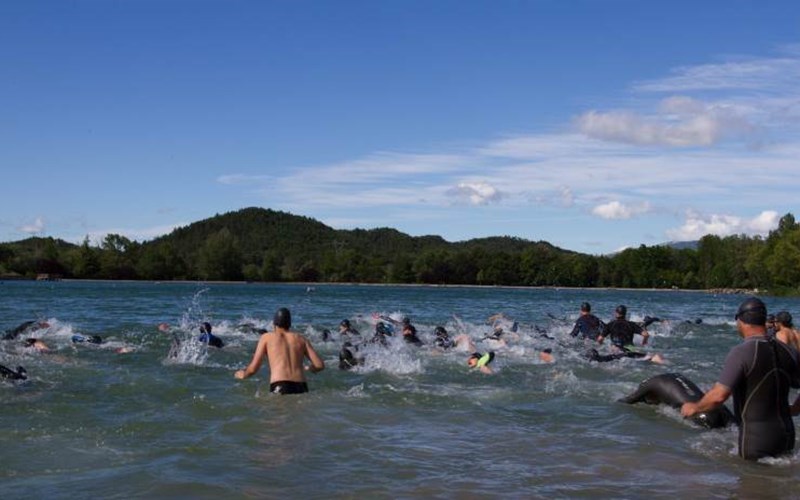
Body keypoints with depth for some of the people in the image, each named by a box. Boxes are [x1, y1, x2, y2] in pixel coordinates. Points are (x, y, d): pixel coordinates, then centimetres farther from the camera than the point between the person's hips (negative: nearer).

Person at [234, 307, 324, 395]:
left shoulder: (267, 337, 15)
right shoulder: (301, 339, 21)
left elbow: (253, 369, 10)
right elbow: (320, 365, 13)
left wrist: (242, 374, 32)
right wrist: (308, 368, 36)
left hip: (279, 388, -3)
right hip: (301, 388, 3)